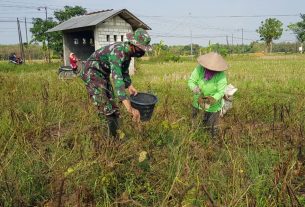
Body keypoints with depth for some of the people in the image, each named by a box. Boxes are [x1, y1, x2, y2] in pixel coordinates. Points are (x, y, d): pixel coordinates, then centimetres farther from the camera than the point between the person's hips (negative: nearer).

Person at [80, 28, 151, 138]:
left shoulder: (128, 51, -4)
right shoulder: (117, 52, -33)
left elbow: (124, 71, 14)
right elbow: (117, 79, -44)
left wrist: (130, 86, -3)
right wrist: (129, 108, -51)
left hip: (103, 74, 9)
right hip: (92, 72, -9)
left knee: (113, 109, 8)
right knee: (106, 110, -15)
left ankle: (115, 136, 17)